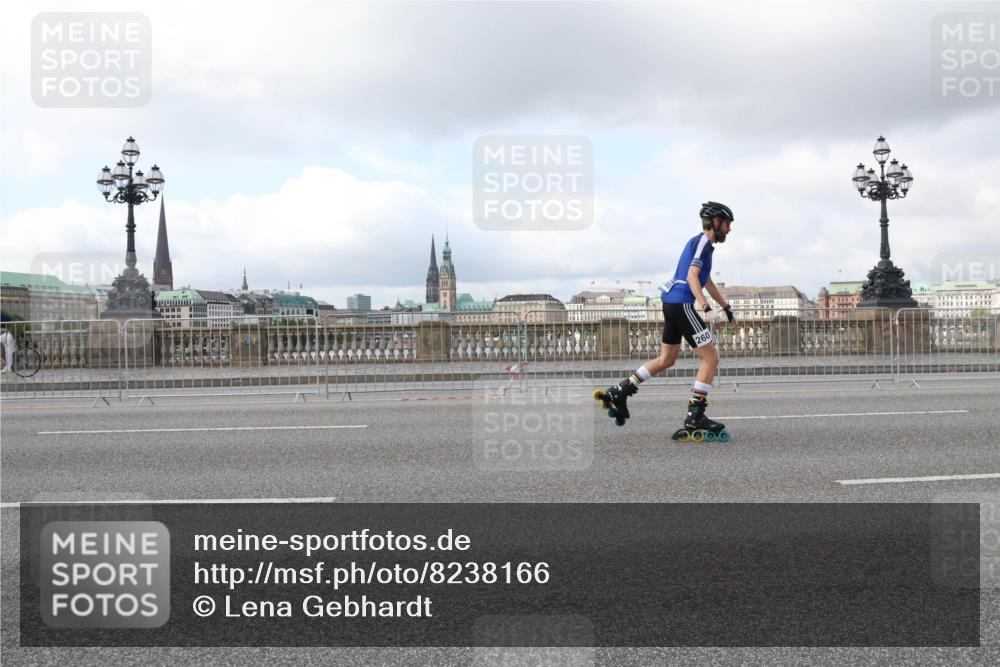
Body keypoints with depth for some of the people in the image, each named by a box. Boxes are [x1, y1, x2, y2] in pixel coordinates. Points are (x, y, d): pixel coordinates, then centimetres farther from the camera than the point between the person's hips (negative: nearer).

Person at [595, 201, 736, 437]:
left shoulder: (700, 242, 22)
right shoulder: (703, 241, -8)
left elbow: (708, 282, 30)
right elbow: (692, 276, -21)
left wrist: (727, 308, 34)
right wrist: (707, 309, -30)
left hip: (672, 303, 10)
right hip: (681, 304, -10)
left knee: (666, 360, 18)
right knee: (711, 358, -6)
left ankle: (619, 392, 18)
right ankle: (694, 417, -6)